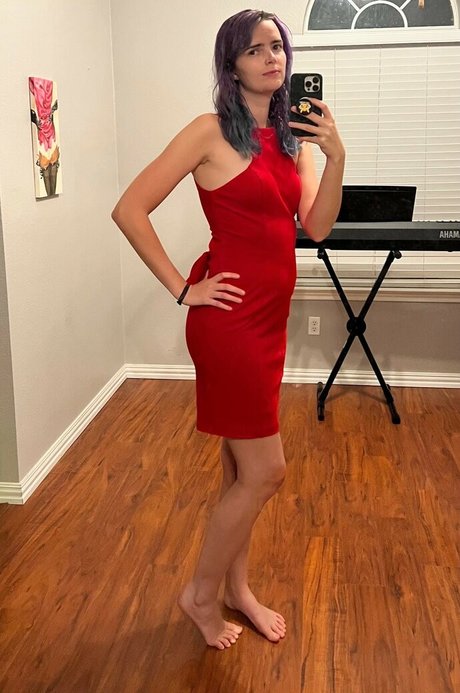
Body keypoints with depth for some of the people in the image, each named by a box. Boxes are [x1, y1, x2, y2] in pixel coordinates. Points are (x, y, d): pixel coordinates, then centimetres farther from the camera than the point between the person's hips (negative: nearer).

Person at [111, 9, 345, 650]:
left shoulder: (291, 137, 11)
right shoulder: (212, 131, -10)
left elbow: (316, 226, 4)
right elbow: (130, 209, -13)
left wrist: (335, 157, -9)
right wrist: (181, 288, -13)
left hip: (269, 315, 7)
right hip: (229, 315, -7)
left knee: (242, 468, 17)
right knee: (265, 471, -2)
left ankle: (237, 587, 33)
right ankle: (200, 594, 19)